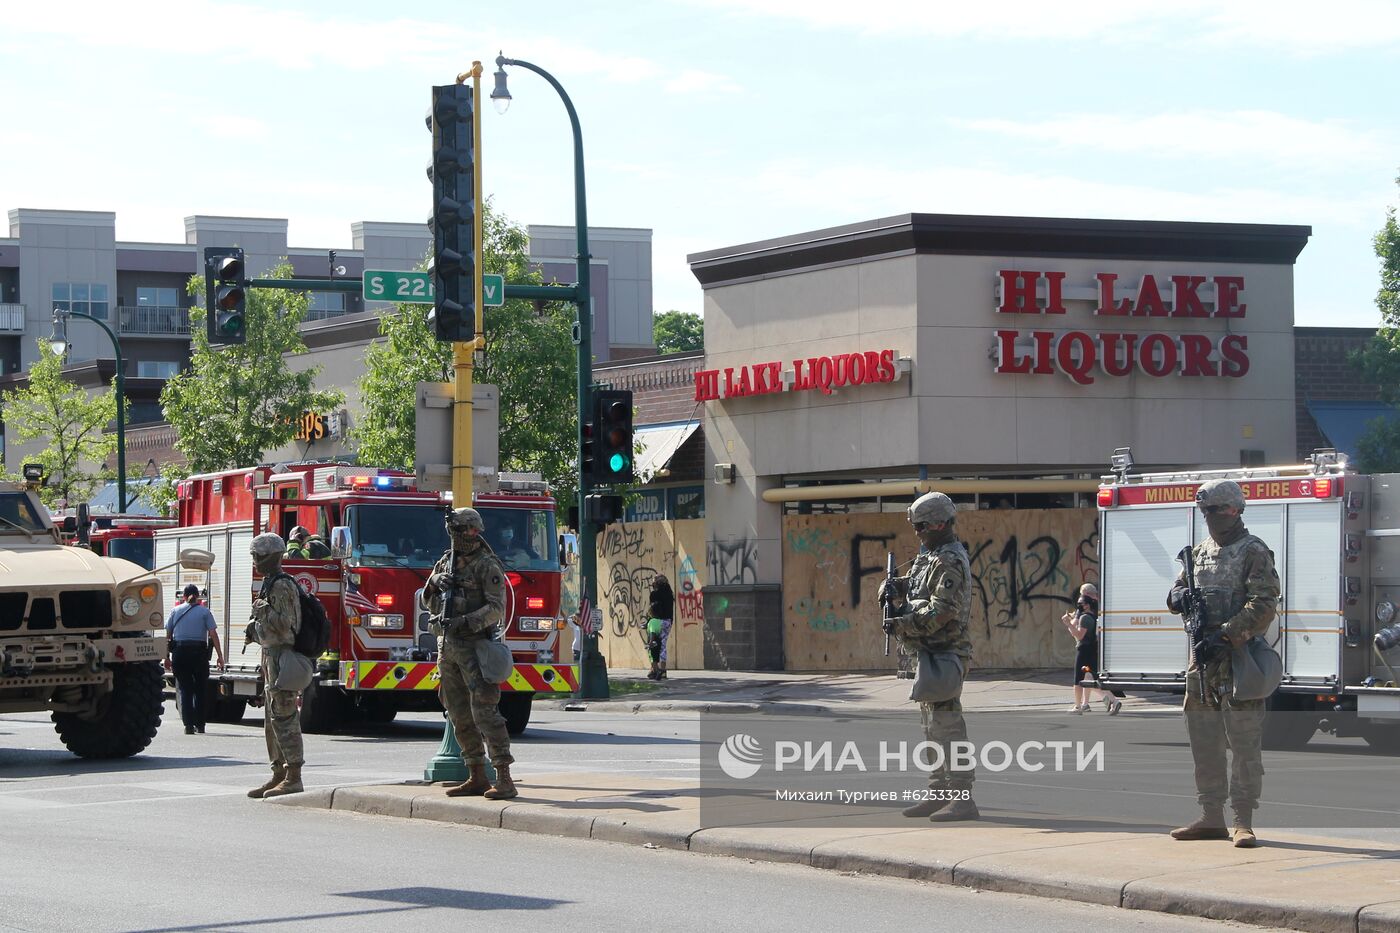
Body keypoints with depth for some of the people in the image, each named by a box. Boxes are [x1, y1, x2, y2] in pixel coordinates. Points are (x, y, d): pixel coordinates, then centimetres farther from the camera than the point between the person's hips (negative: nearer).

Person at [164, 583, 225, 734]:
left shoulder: (176, 611, 8)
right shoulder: (205, 612, 4)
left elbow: (167, 635, 6)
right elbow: (213, 635, -4)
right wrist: (220, 657, -3)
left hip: (179, 653, 1)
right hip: (199, 652, -1)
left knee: (185, 689, 4)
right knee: (200, 690, 12)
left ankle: (188, 725, -5)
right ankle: (200, 724, 14)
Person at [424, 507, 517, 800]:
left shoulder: (487, 565, -7)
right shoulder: (446, 562, 15)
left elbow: (497, 608, -15)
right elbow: (431, 604, 19)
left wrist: (468, 621, -27)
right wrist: (436, 583, -1)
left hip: (474, 647, -8)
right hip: (449, 647, 8)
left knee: (484, 710, -14)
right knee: (460, 715, 9)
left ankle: (504, 779, -17)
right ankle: (477, 778, 15)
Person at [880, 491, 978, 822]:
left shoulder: (950, 561, -15)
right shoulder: (929, 556, 17)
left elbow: (943, 609, -25)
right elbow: (913, 586, 25)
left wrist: (905, 625, -23)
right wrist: (893, 588, 3)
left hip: (944, 653, -11)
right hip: (928, 654, 11)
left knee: (946, 724, -14)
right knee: (933, 726, 14)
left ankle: (962, 799, -17)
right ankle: (938, 795, 20)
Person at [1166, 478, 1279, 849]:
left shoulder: (1253, 552, -5)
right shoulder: (1200, 552, 18)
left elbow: (1263, 606, -15)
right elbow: (1176, 593, 19)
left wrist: (1223, 637, -23)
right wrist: (1180, 597, -6)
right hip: (1203, 661, 8)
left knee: (1244, 742, -7)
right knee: (1204, 742, 9)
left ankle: (1243, 822, -5)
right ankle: (1212, 819, 16)